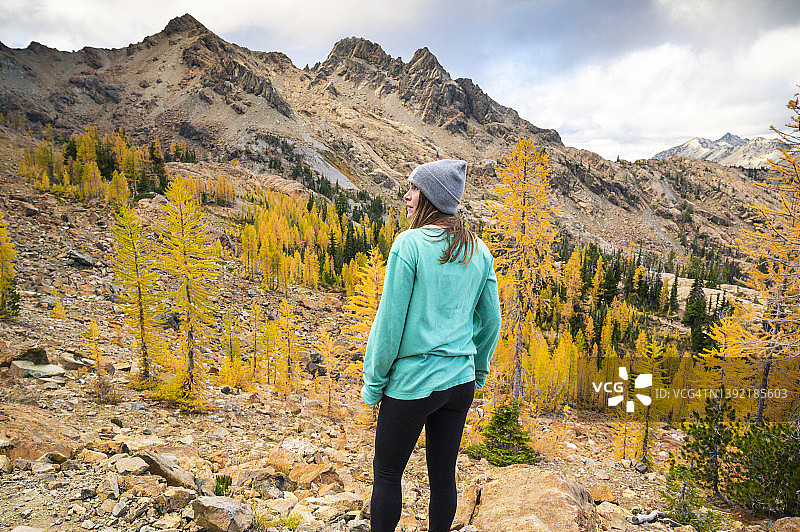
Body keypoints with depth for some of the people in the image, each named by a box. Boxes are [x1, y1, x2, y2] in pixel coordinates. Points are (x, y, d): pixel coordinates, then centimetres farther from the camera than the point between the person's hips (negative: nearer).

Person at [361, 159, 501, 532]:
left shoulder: (409, 244, -15)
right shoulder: (479, 251, 2)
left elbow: (390, 320, -14)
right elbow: (491, 321, 9)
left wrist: (373, 381, -4)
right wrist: (477, 372, 21)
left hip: (412, 382, -5)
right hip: (460, 382, 6)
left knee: (387, 474, 13)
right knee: (444, 474, 17)